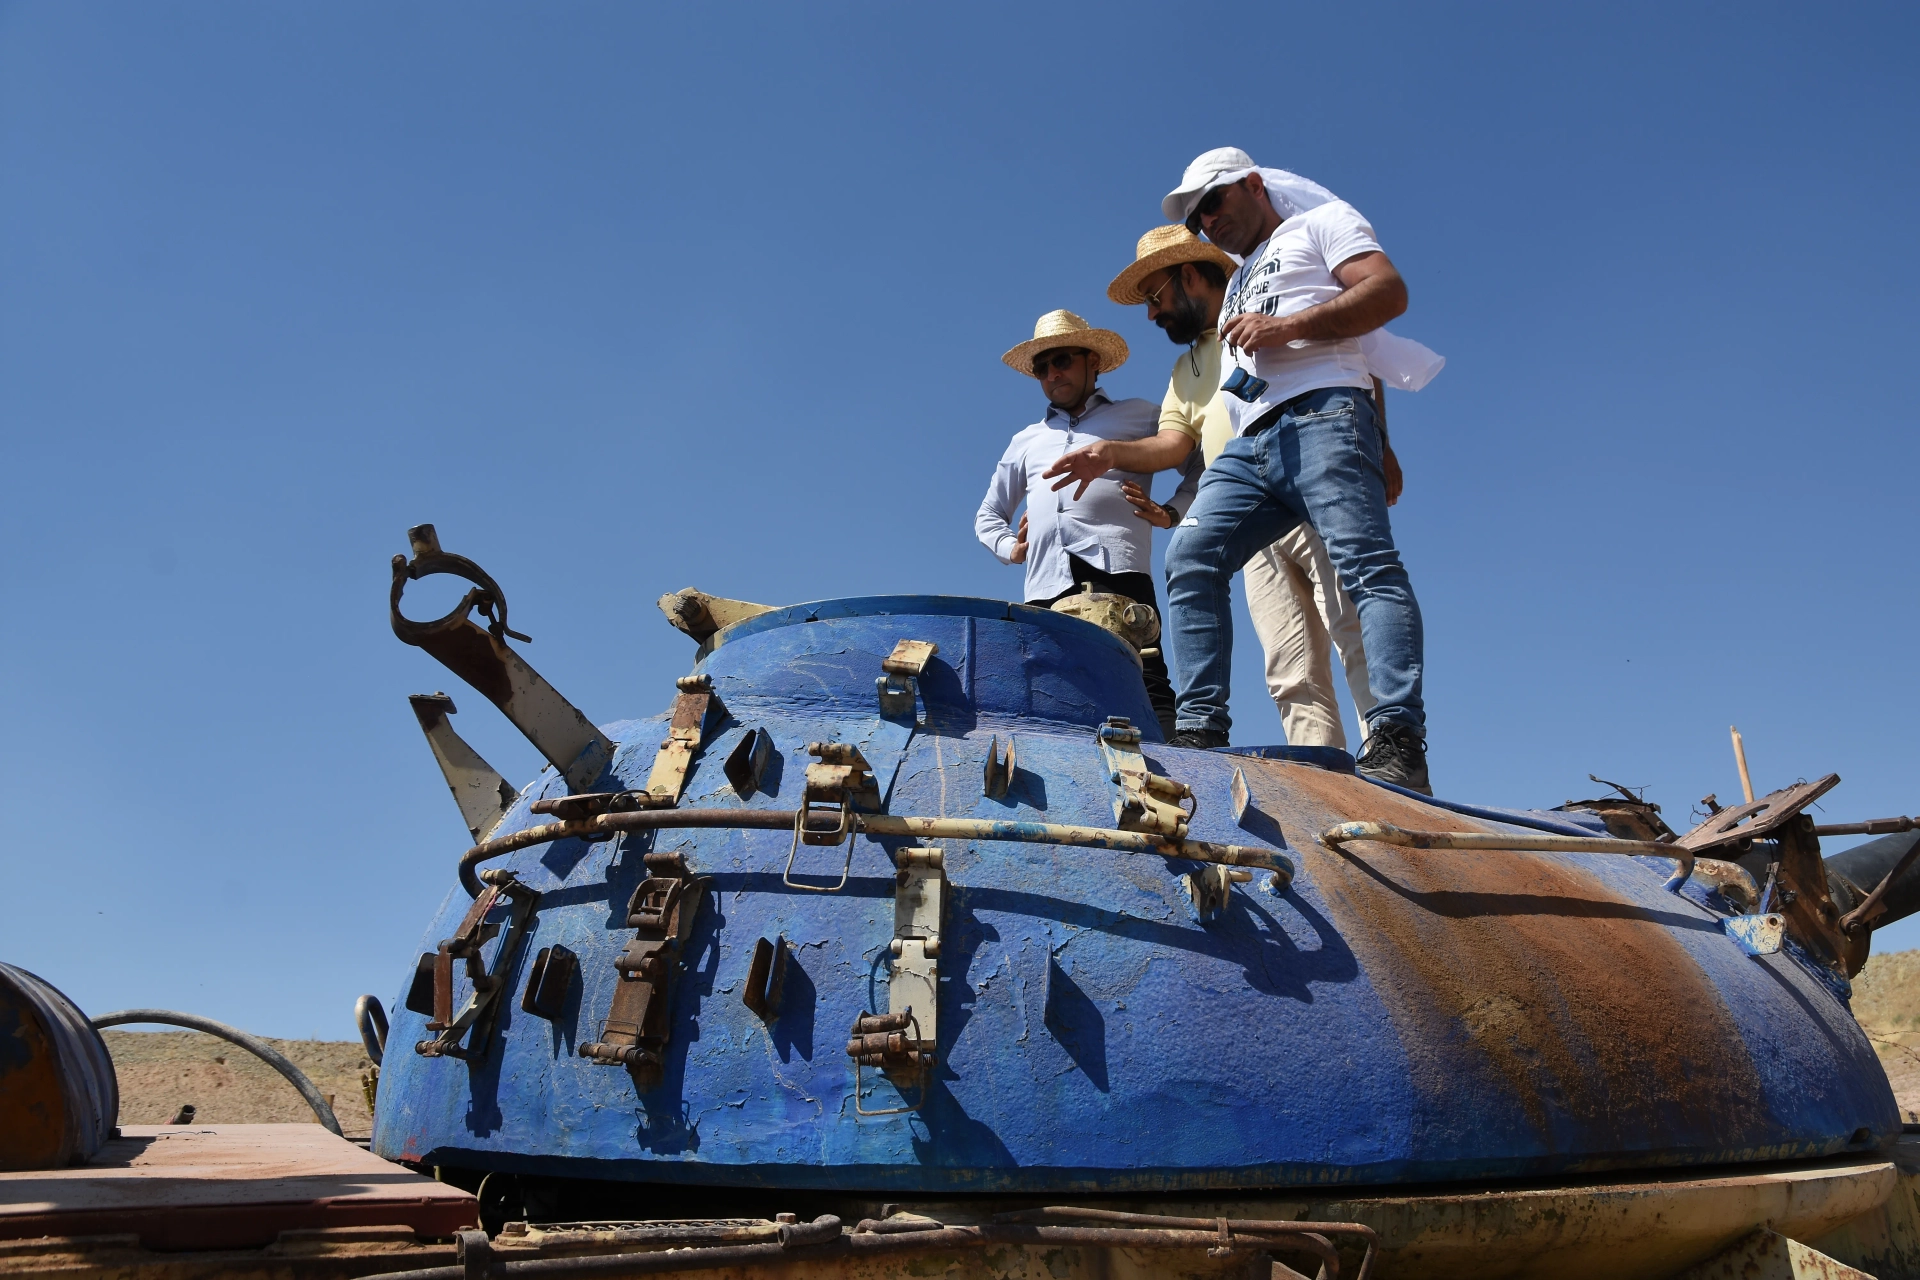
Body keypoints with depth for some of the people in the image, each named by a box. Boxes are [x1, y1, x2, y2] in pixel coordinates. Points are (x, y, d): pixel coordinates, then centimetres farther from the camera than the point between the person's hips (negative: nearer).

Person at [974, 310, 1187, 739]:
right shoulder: (1026, 441, 34)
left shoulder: (1139, 416, 22)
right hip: (1044, 588, 4)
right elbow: (988, 517, 39)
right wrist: (1010, 548, 18)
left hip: (1116, 572, -4)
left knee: (1146, 692, -21)